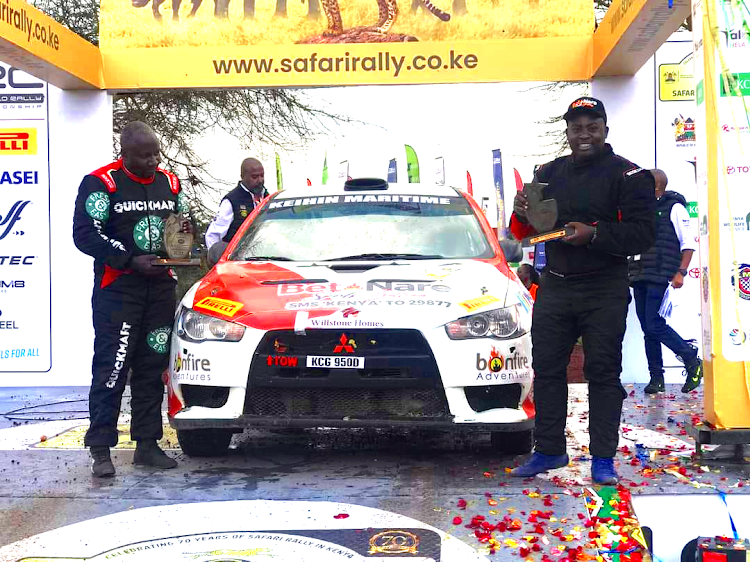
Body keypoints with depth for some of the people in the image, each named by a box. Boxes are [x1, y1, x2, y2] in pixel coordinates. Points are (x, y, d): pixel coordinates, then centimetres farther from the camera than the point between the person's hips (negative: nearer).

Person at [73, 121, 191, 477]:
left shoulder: (169, 183, 13)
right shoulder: (100, 183, -6)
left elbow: (181, 227, 25)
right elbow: (84, 234, -12)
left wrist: (186, 232, 0)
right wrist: (131, 260, -18)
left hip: (160, 287, 6)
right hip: (117, 289, -6)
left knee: (153, 367, 9)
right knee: (111, 368, -9)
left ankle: (147, 444, 18)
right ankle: (100, 450, -4)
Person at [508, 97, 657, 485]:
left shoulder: (628, 175, -5)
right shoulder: (549, 173, 12)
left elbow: (643, 233, -13)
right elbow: (523, 233, 16)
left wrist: (595, 234, -25)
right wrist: (522, 215, -8)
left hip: (604, 292, -5)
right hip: (554, 288, 5)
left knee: (603, 373, 0)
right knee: (547, 369, 8)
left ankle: (603, 459, 7)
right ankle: (548, 450, 19)